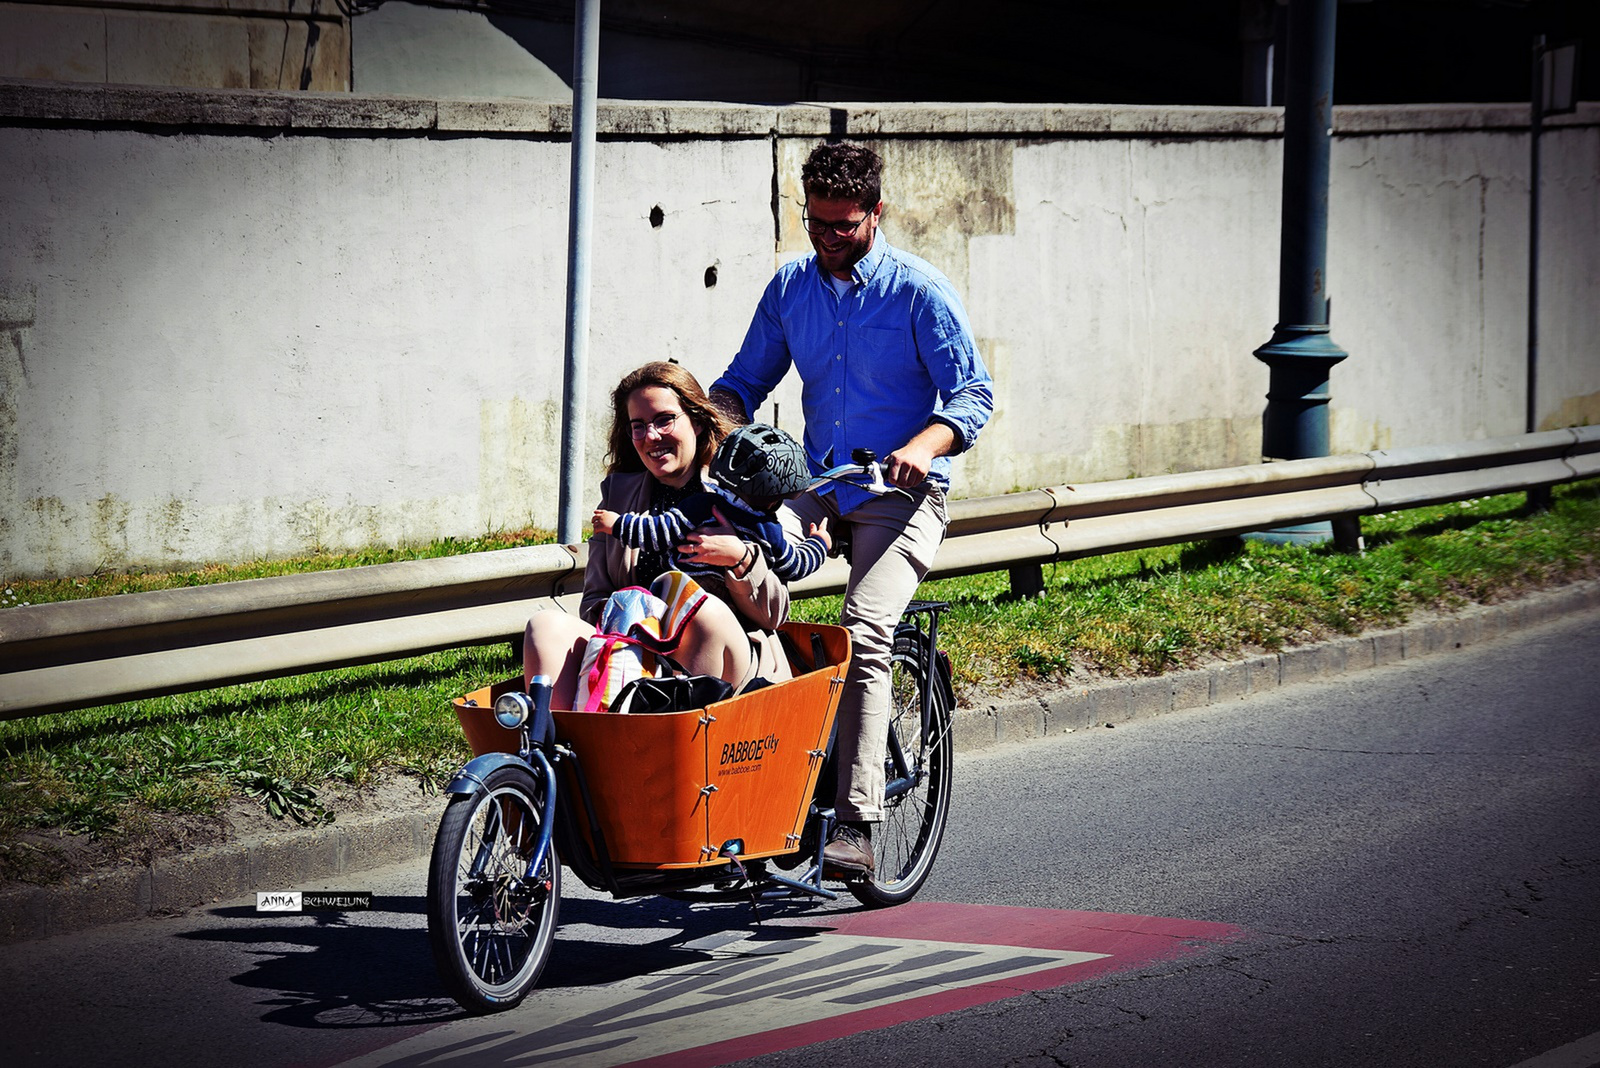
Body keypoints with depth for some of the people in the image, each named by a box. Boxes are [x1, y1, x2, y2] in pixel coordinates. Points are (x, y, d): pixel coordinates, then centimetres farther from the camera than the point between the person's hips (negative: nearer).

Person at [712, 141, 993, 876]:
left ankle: (856, 824, -29)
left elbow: (972, 393, -8)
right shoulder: (791, 287, 9)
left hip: (900, 492, -5)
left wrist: (922, 447, -29)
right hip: (815, 484, 5)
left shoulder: (918, 291, -6)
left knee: (864, 634, -25)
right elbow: (747, 379, 17)